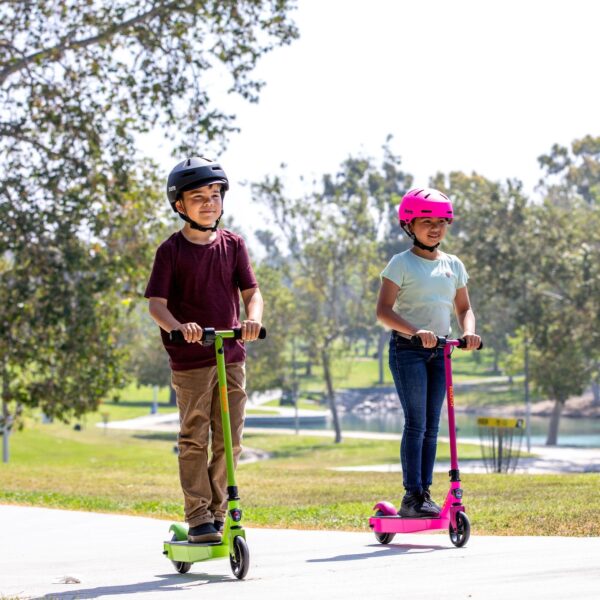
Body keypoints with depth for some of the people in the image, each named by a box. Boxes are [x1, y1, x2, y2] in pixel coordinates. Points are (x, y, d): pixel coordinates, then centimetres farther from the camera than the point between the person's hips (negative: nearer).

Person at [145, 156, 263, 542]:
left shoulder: (233, 245, 7)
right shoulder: (172, 250, -4)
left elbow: (252, 291, 3)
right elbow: (156, 303, -9)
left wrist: (253, 319, -19)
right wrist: (177, 327, -30)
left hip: (231, 356, 3)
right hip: (190, 360, -3)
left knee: (230, 440, 5)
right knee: (194, 440, -2)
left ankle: (218, 514, 16)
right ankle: (198, 519, 3)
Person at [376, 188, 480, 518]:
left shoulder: (453, 265, 11)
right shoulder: (402, 264, -6)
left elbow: (464, 308, 17)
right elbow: (383, 310, -13)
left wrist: (469, 330, -6)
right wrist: (415, 331, -28)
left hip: (439, 351, 6)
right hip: (407, 350, -6)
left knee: (432, 426, 5)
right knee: (416, 423, -11)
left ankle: (425, 492, 10)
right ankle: (412, 496, -10)